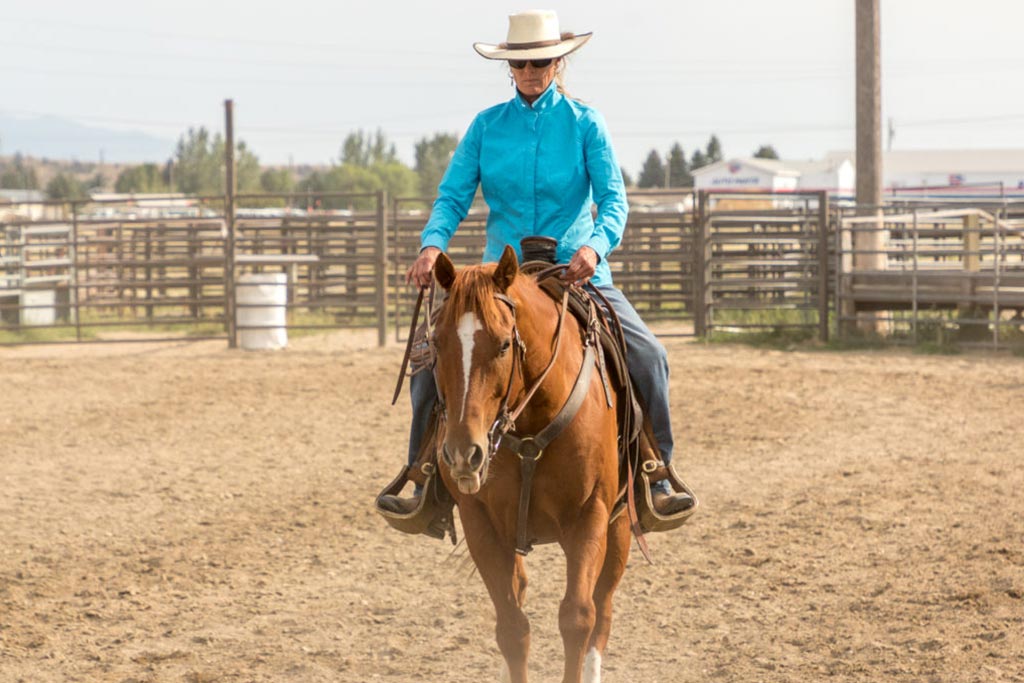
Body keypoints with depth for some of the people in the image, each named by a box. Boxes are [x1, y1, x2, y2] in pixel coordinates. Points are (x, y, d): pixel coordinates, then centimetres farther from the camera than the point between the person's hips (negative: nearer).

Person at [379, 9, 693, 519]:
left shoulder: (584, 124, -1)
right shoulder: (487, 126, 4)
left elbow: (614, 199, -9)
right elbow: (452, 196, 0)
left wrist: (596, 245, -30)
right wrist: (433, 244, -21)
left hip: (577, 273, -2)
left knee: (647, 357, -21)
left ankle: (654, 479, -8)